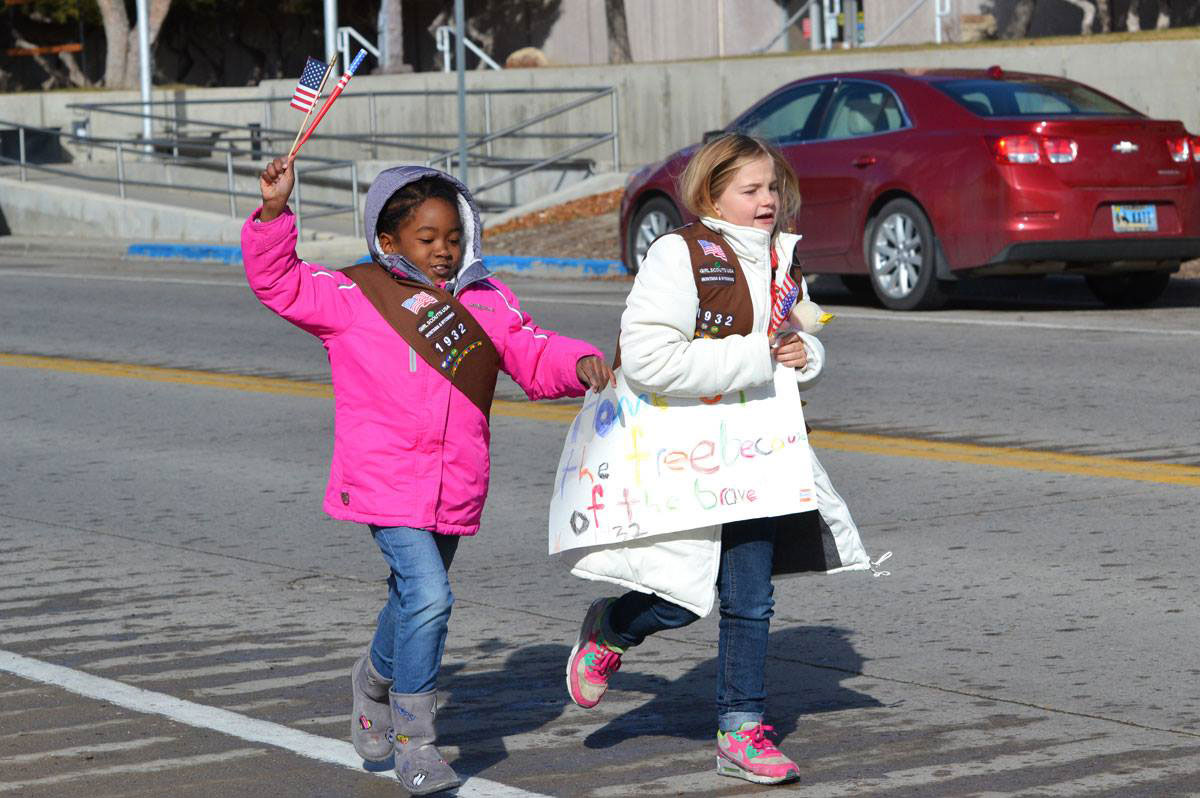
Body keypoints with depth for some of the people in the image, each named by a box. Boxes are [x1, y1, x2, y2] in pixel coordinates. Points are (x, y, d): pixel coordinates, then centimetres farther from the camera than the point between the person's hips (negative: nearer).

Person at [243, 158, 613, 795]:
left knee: (415, 599, 21)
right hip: (386, 482, -6)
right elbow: (278, 282, -3)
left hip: (455, 490, 6)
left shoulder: (486, 302, 11)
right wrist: (274, 213, -17)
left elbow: (534, 355, 12)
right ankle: (413, 742, -9)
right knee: (428, 596, -20)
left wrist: (580, 363, -8)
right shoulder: (352, 296, -1)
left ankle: (375, 682, 51)